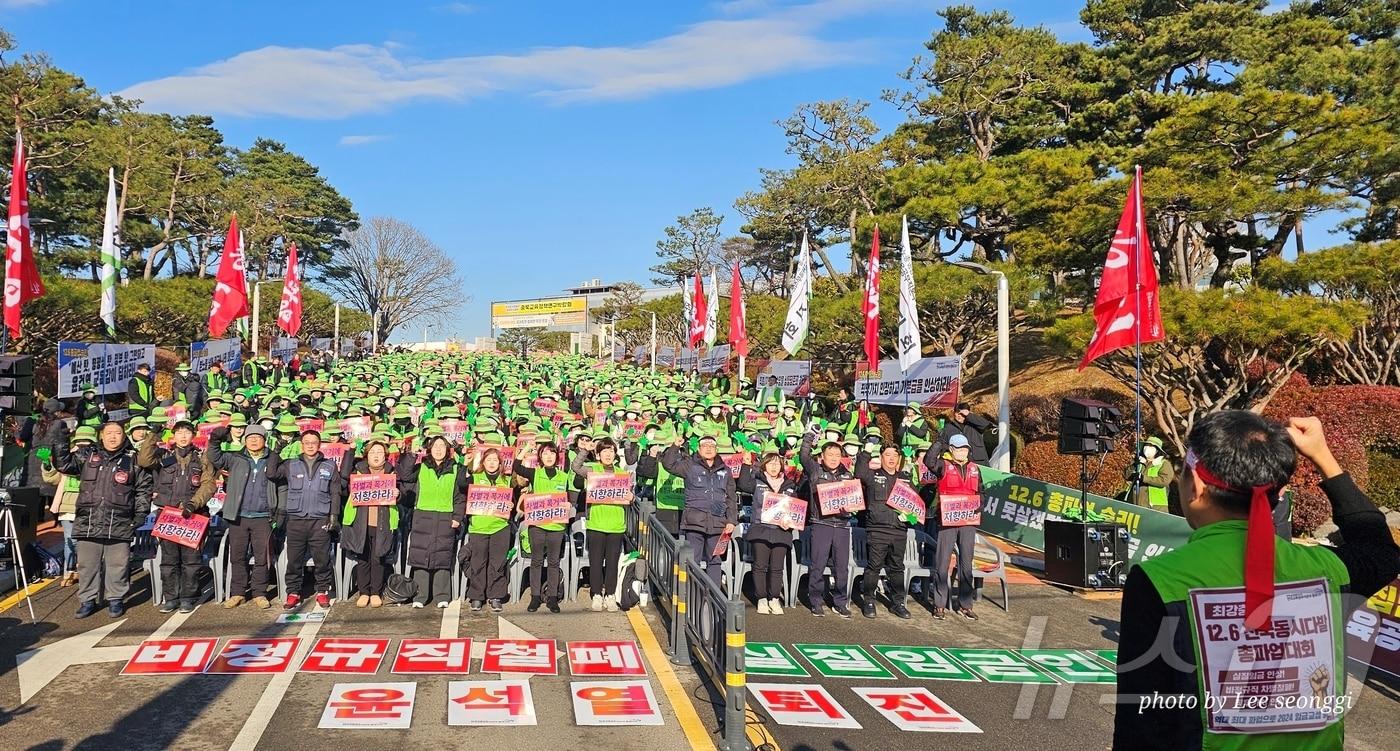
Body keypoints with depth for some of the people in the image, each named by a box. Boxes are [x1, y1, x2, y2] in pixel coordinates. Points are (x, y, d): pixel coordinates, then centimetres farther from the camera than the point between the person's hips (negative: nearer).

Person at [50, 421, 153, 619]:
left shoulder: (133, 459, 6)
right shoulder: (86, 455, 11)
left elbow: (143, 488, 8)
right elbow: (64, 465, 9)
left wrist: (140, 515, 3)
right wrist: (62, 448, -6)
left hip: (119, 523, -2)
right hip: (88, 520, 2)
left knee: (117, 563, 3)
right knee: (87, 562, 8)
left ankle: (115, 599, 16)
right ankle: (87, 600, 19)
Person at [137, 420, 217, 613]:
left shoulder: (201, 458, 9)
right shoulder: (163, 455, 12)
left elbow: (208, 484, 0)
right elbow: (143, 461, -7)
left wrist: (193, 503, -14)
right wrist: (151, 436, -11)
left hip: (192, 515, -1)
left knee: (191, 559, 1)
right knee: (168, 559, 4)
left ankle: (187, 598, 9)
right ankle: (170, 597, 13)